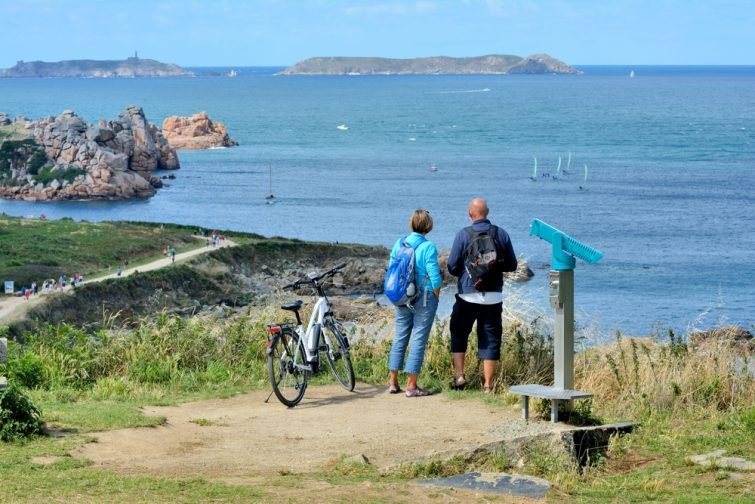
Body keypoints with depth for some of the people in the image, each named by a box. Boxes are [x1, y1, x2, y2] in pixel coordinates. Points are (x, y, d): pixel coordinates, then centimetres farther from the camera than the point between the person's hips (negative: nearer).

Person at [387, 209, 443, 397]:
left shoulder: (399, 243, 2)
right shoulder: (428, 247, -14)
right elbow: (434, 277, -14)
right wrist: (436, 297, 1)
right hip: (424, 299, -5)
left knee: (400, 338, 14)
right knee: (418, 340, 0)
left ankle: (393, 382, 17)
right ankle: (411, 386, 2)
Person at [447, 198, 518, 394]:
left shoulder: (463, 235, -8)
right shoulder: (501, 234, 0)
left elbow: (452, 267, -5)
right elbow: (511, 265, 7)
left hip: (468, 295, -2)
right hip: (494, 295, 2)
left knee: (458, 333, 15)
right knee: (491, 338, 7)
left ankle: (459, 375, 6)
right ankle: (488, 384, 6)